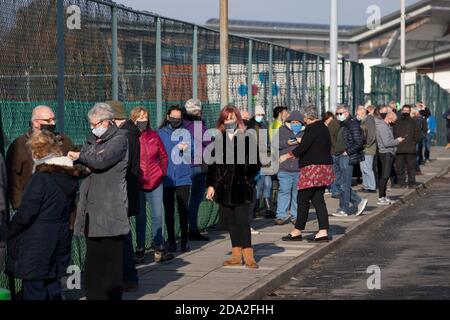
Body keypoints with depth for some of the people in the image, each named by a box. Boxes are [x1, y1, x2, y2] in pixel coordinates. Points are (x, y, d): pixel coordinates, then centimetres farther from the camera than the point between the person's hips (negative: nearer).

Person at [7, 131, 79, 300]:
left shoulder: (40, 178, -18)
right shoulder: (70, 178, 5)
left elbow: (25, 215, -16)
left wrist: (9, 233, -3)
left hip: (37, 247, -7)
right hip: (60, 244, 8)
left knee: (34, 293, -1)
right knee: (53, 290, 16)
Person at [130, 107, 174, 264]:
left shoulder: (153, 136, 3)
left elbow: (164, 156, 14)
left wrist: (162, 173, 8)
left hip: (155, 182, 3)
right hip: (137, 184, -3)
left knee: (158, 216, 5)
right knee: (140, 218, 6)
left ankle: (159, 250, 12)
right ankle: (140, 251, 12)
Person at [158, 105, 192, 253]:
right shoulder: (160, 133, 4)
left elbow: (192, 153, 2)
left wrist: (185, 149, -16)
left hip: (183, 178, 0)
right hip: (166, 178, 0)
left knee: (183, 210, 0)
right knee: (169, 211, 5)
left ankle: (184, 241, 9)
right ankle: (171, 242, 13)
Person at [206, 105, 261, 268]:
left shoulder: (247, 138, -2)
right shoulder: (218, 139, 9)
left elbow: (255, 163, 0)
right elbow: (212, 163, 10)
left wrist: (247, 178, -11)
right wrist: (211, 185, 4)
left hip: (241, 188, -4)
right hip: (224, 187, 4)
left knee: (242, 221, -7)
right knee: (231, 221, 7)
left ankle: (248, 255, -4)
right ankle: (236, 255, 12)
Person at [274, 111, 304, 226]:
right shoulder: (282, 130, 8)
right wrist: (287, 143, -11)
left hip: (300, 169, 1)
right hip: (284, 168, -1)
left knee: (297, 192, 4)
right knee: (284, 191, -4)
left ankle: (296, 216, 12)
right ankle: (281, 215, 1)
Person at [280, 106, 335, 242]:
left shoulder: (312, 128, -12)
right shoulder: (323, 127, 16)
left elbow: (302, 148, -18)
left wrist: (287, 156, -5)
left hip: (313, 168, -9)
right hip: (325, 166, 9)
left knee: (303, 199, -2)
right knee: (318, 199, 8)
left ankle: (297, 231, 3)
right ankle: (323, 231, 1)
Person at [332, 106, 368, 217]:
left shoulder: (353, 124, -12)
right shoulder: (343, 125, 17)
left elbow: (359, 143, -17)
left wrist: (347, 152, -16)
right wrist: (338, 152, 12)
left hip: (347, 158, -10)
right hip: (341, 158, 10)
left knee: (345, 185, -4)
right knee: (344, 185, 10)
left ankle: (343, 209, 2)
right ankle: (359, 201, 19)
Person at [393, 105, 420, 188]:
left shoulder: (413, 122, 9)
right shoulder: (397, 122, 12)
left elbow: (417, 135, 7)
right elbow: (394, 134, 12)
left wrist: (414, 143, -4)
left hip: (410, 150, -1)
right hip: (399, 149, 1)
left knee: (411, 167, 0)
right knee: (399, 167, 2)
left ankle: (411, 182, 5)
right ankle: (401, 182, 8)